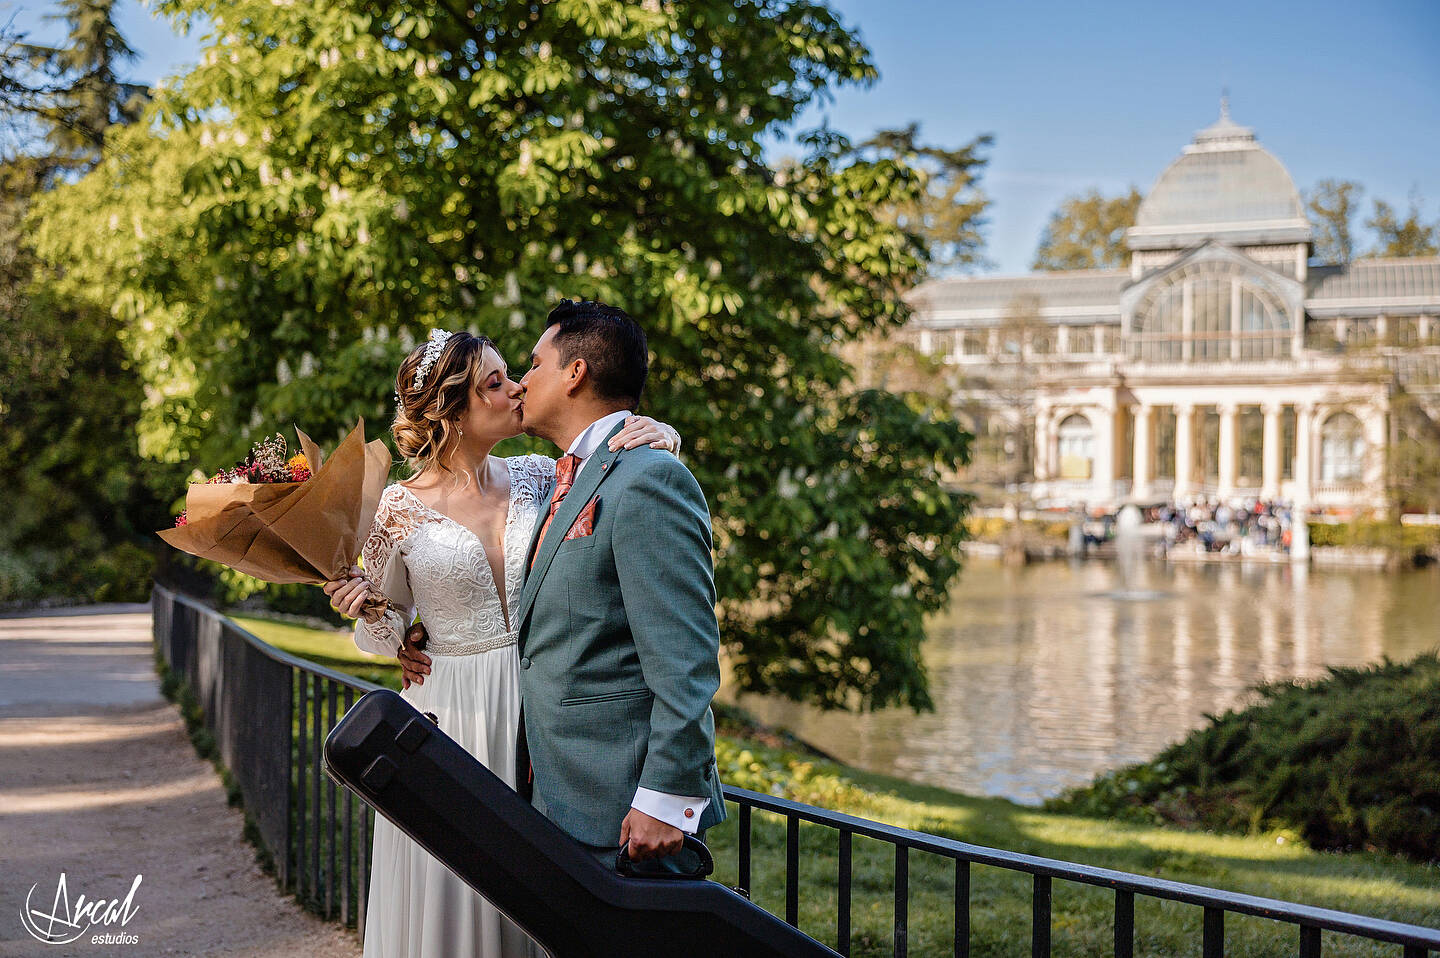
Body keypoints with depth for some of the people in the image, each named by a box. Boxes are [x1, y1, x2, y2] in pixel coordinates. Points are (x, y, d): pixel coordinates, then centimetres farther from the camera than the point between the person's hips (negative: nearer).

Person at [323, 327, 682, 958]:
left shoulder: (534, 478, 2)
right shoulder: (399, 509, -6)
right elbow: (385, 636, 5)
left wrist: (659, 437, -12)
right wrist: (362, 605, -16)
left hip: (536, 709, 3)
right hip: (446, 715, -3)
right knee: (445, 896, 5)